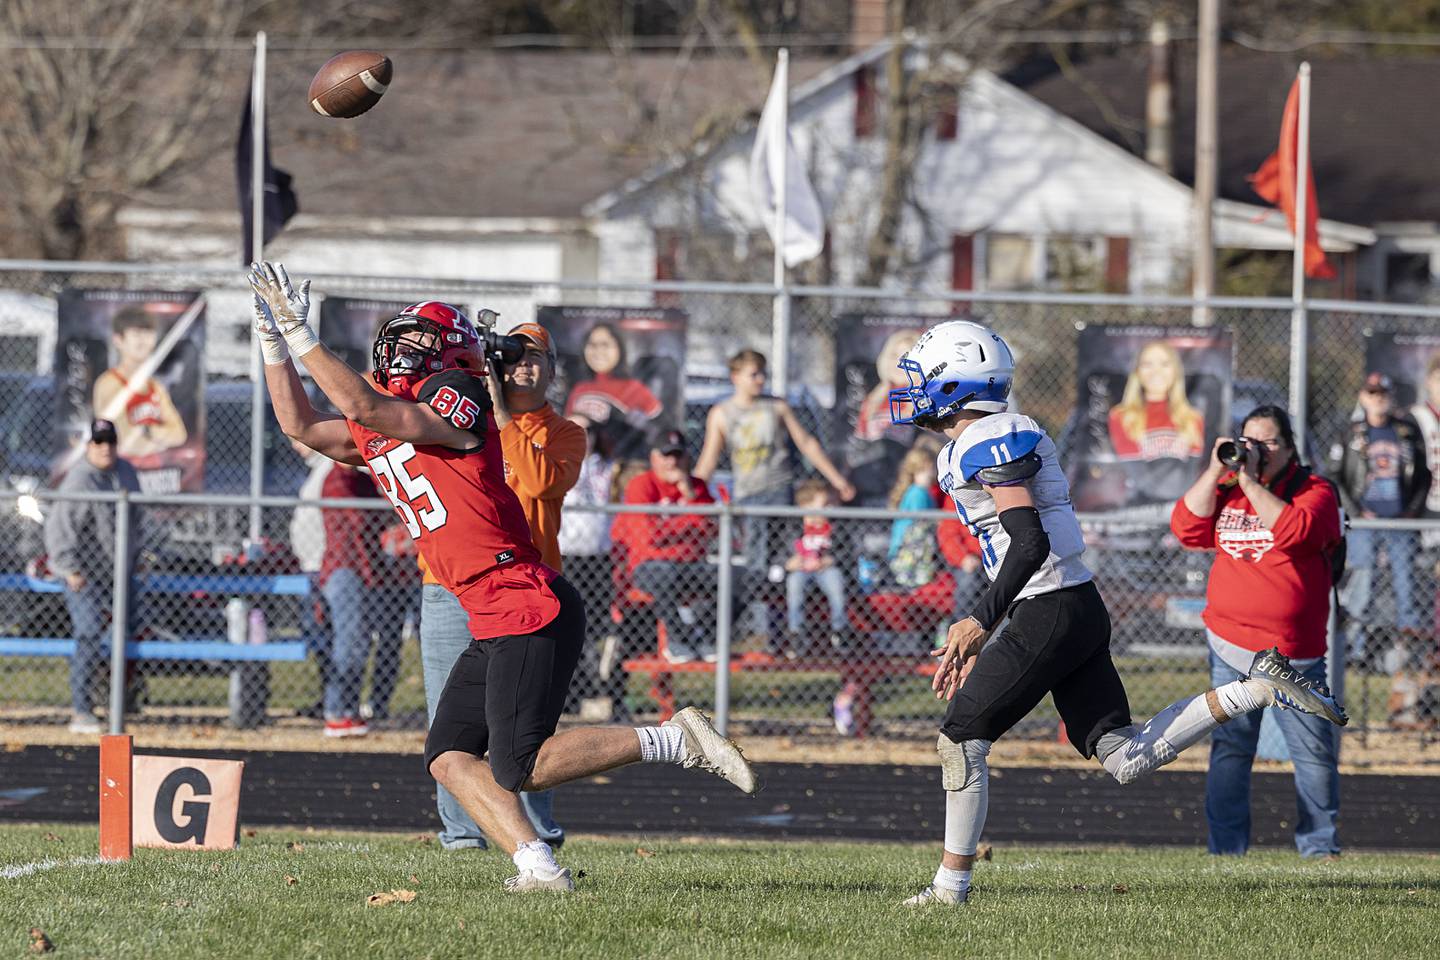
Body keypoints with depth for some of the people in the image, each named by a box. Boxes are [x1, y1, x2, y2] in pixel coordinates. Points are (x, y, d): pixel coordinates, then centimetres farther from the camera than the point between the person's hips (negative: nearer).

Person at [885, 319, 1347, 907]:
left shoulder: (988, 443, -12)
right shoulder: (963, 452, 20)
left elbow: (1030, 543, -21)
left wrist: (980, 622, -23)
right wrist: (975, 640, 26)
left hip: (1052, 615, -10)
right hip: (1079, 611, 10)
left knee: (961, 737, -2)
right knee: (1125, 758, 6)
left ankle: (952, 884, 2)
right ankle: (1255, 691, 3)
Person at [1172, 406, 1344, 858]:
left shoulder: (1314, 490, 0)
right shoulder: (1224, 489, 13)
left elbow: (1294, 530, -20)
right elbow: (1187, 528, 1)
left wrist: (1251, 481, -16)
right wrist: (1217, 472, -5)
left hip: (1294, 651, -3)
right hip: (1230, 646, 3)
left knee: (1315, 752, -1)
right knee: (1228, 747, 1)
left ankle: (1319, 846, 9)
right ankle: (1225, 850, 3)